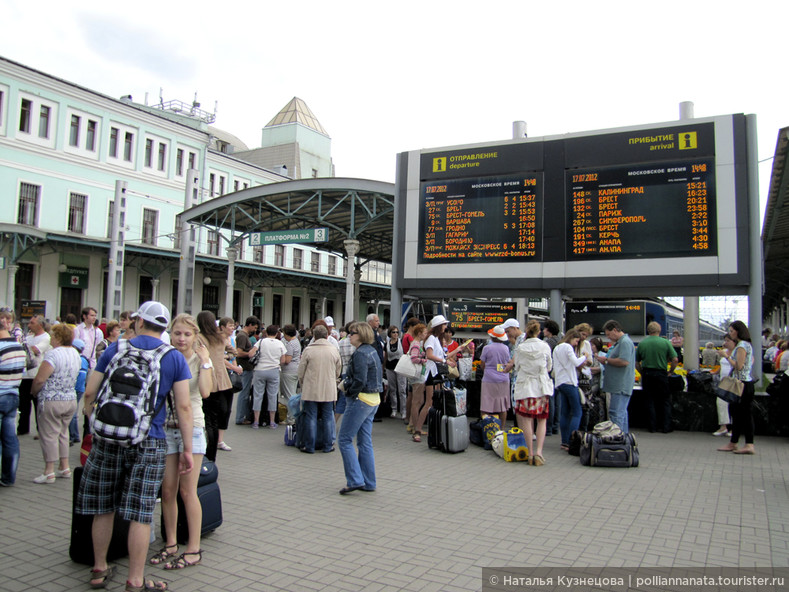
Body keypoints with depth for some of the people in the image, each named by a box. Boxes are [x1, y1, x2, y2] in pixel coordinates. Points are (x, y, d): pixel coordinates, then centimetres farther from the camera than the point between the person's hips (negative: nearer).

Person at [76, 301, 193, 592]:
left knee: (103, 507, 16)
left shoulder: (115, 349, 3)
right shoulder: (175, 358, -1)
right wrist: (187, 450, 1)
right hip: (149, 442, -2)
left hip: (108, 437, 2)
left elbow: (89, 394, 5)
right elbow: (183, 407, -5)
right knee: (140, 513, 4)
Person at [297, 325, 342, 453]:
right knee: (327, 418, 9)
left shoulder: (308, 350, -6)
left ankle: (309, 446, 10)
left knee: (311, 418, 5)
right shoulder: (334, 350, 1)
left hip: (311, 389, -2)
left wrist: (303, 385, 18)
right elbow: (338, 372, 11)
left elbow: (300, 372, 0)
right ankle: (327, 446, 14)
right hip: (329, 390, 2)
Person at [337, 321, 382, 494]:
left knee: (344, 440, -1)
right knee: (365, 442, 13)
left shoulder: (360, 353, -16)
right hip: (373, 400, 10)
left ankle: (355, 480, -2)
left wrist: (348, 391, -6)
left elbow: (359, 381, -23)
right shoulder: (372, 351, 13)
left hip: (360, 400, -10)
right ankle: (369, 483, 17)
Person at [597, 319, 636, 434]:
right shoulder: (619, 342, 20)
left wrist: (607, 360, -15)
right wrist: (606, 362, 12)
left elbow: (624, 361, -26)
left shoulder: (625, 342, -14)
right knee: (621, 412, 15)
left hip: (621, 385, -11)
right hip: (618, 386, 11)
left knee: (616, 413, -10)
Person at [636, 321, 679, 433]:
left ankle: (653, 427, 11)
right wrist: (670, 372, 5)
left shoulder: (641, 343, 1)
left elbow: (636, 362, 3)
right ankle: (666, 427, 11)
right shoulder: (665, 342, -5)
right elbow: (675, 360, -8)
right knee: (665, 401, 10)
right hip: (661, 374, -2)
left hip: (647, 374, 2)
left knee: (650, 401, 9)